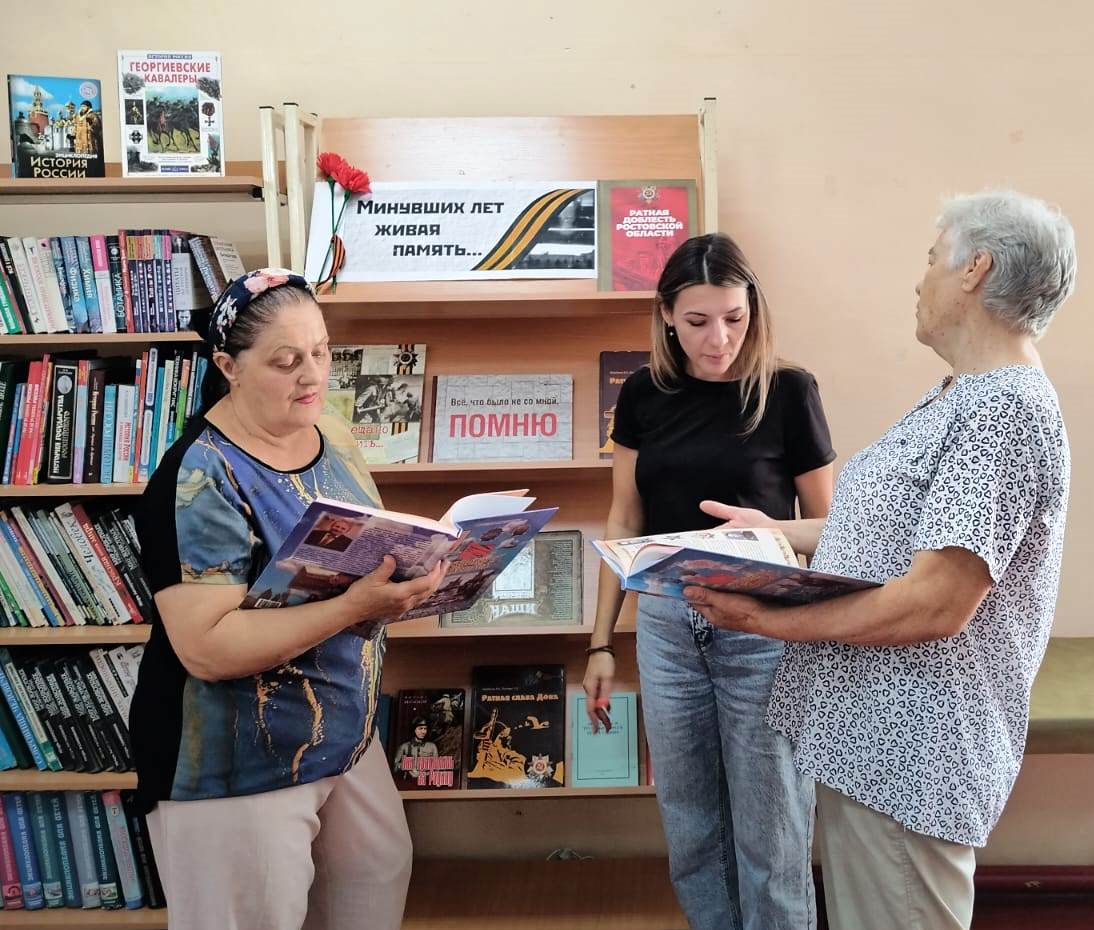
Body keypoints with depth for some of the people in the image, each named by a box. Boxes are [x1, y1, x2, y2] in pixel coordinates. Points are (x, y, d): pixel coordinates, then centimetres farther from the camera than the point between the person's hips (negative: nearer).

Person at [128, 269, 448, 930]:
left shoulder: (329, 436, 1)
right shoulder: (201, 480, -22)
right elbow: (207, 648, -27)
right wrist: (354, 607, -35)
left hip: (346, 736, 8)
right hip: (238, 769, -7)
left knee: (382, 876, 23)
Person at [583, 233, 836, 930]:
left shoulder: (787, 391, -7)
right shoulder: (646, 394, 2)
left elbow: (825, 524, 1)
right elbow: (625, 522, 8)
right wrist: (602, 642, 9)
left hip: (765, 631, -3)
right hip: (667, 625, 3)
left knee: (770, 838, 7)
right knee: (691, 831, 15)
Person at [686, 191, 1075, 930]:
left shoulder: (1003, 410, -21)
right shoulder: (962, 397, 12)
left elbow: (935, 604, -27)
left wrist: (764, 619, -22)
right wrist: (772, 532, 16)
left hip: (906, 755, -10)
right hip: (872, 732, 10)